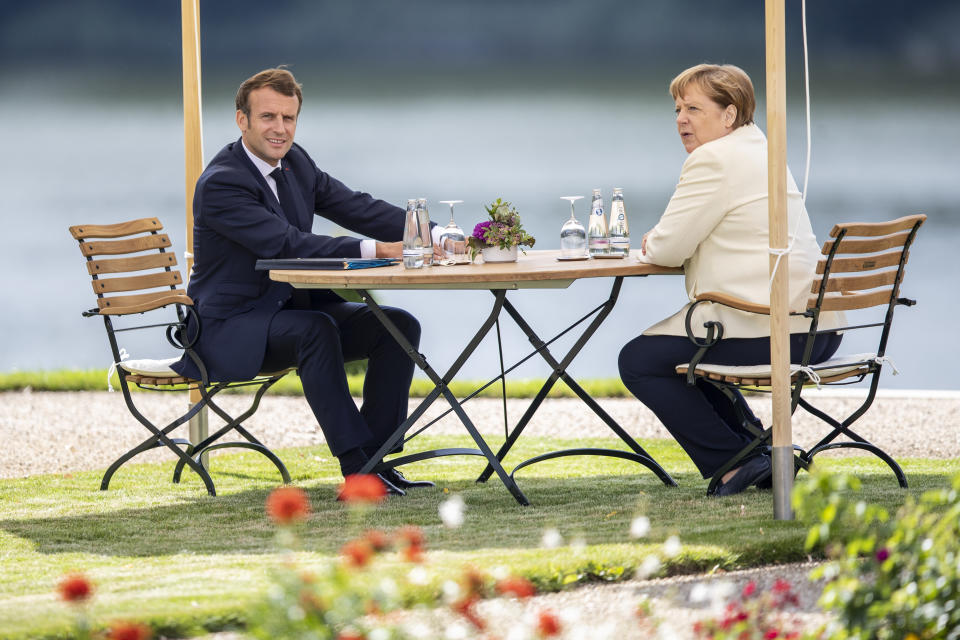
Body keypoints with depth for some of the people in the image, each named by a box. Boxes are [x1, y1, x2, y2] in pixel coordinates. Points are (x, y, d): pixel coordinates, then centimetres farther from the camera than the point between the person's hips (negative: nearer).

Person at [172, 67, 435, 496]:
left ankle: (375, 457, -9)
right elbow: (288, 244, -30)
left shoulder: (295, 163, 7)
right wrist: (375, 250, -36)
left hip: (289, 311, 9)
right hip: (229, 329, -9)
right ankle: (355, 465, -34)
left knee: (399, 326, -7)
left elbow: (358, 208, 4)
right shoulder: (220, 183, -20)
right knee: (316, 329, -36)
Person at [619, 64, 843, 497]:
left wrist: (651, 244, 11)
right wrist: (662, 243, 13)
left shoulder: (714, 159, -11)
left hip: (766, 334, -10)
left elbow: (668, 249, -12)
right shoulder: (759, 150, 21)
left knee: (638, 360, 3)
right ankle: (759, 450, 22)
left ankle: (733, 463, -2)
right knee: (684, 351, 31)